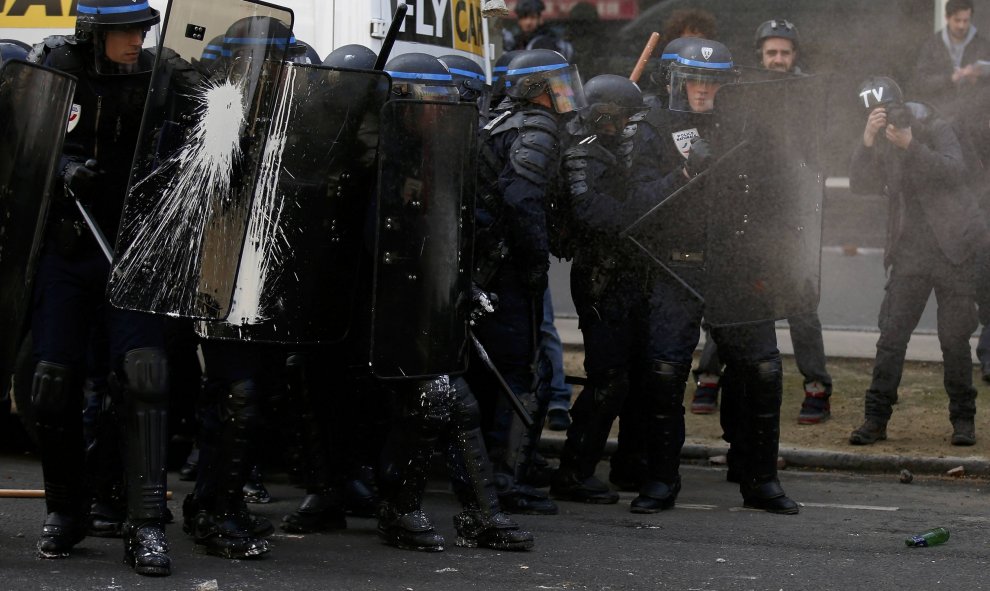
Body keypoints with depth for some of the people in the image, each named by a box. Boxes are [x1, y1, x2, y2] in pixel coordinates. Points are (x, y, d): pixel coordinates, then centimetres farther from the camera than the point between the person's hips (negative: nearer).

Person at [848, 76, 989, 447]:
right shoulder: (880, 145, 8)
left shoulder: (936, 130, -1)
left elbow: (955, 171, -17)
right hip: (909, 251, 3)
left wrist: (910, 145, -24)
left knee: (954, 339, -2)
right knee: (891, 336, -4)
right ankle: (876, 419, -1)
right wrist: (868, 140, -18)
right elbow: (859, 184, -6)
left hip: (953, 248, -3)